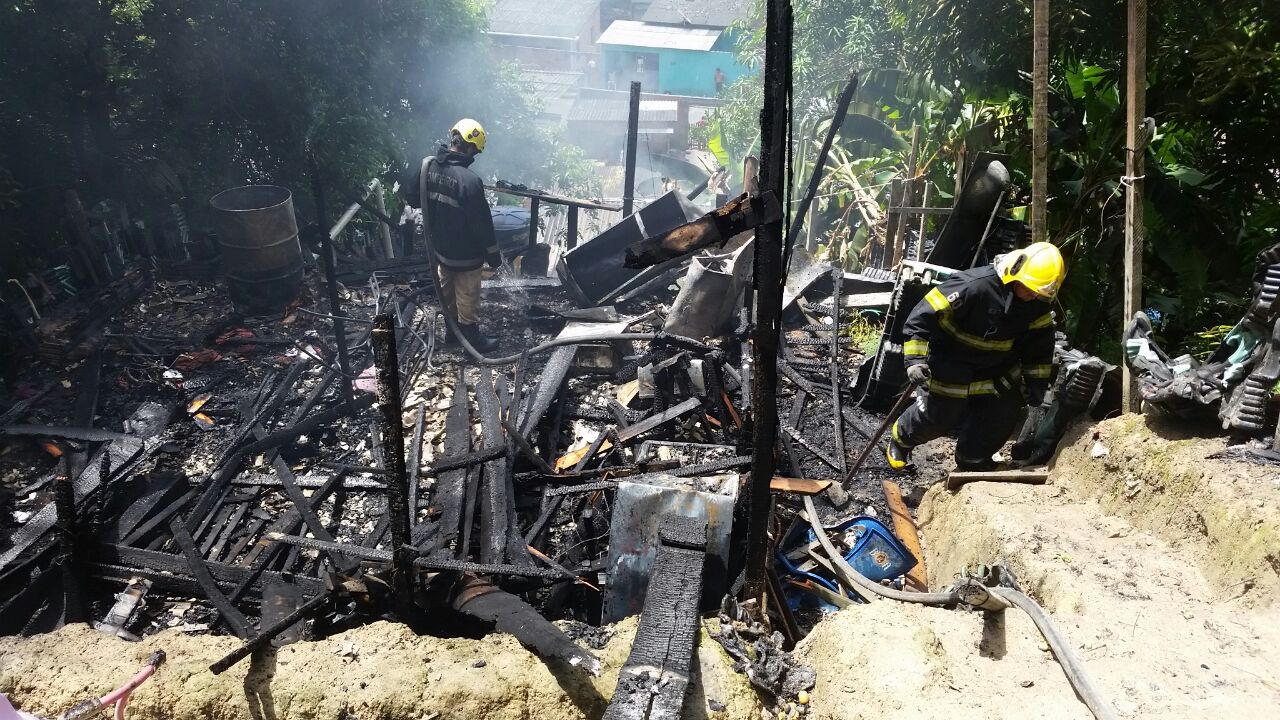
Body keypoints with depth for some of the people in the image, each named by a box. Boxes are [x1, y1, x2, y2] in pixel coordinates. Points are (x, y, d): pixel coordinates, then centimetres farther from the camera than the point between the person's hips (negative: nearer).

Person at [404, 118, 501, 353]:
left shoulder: (427, 166, -10)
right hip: (465, 254, -7)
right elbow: (482, 221, -24)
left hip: (440, 247, 7)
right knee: (467, 298, 12)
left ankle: (452, 328, 44)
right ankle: (471, 338, 29)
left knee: (446, 290, 26)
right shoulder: (469, 179, -31)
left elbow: (411, 197, 6)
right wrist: (493, 253, -11)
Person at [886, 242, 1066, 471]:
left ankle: (972, 461, 24)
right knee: (937, 418, 4)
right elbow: (923, 316, -31)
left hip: (997, 366, 6)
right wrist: (915, 359, -35)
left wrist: (1037, 381, 6)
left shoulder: (1038, 305, -11)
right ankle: (900, 438, 36)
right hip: (951, 364, -6)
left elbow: (1039, 340, 6)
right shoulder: (973, 285, -33)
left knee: (1005, 413, 0)